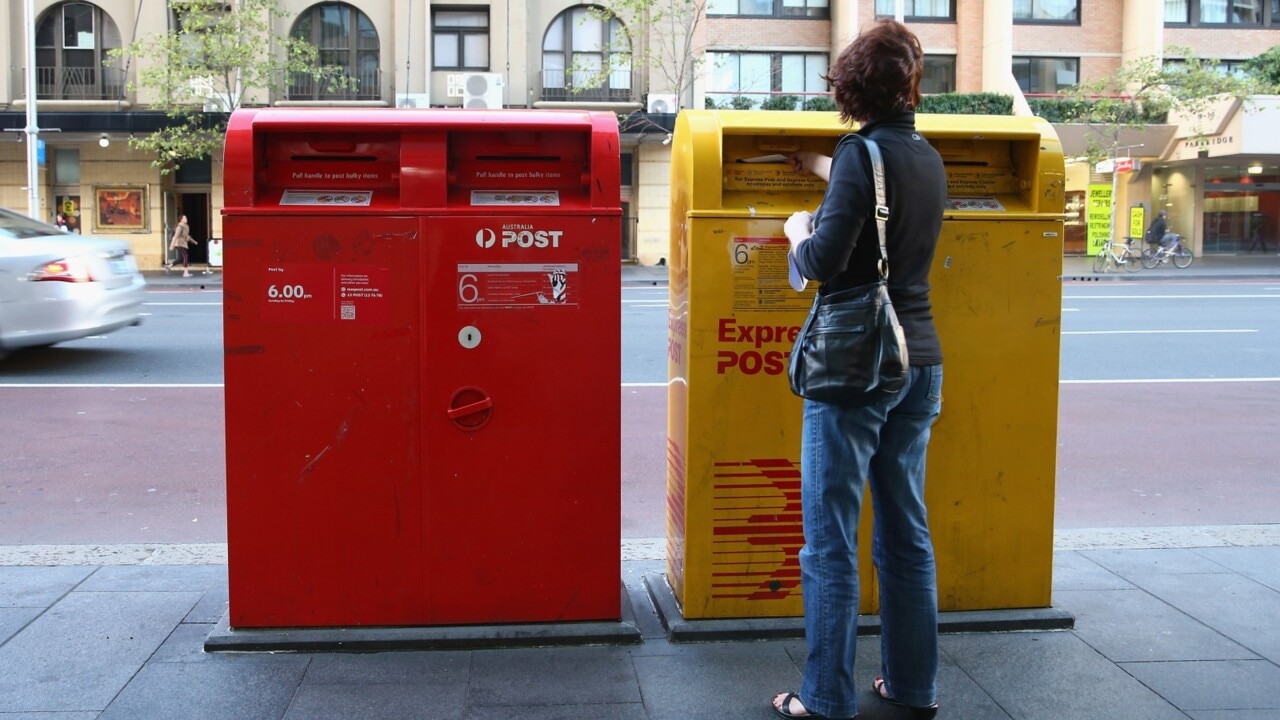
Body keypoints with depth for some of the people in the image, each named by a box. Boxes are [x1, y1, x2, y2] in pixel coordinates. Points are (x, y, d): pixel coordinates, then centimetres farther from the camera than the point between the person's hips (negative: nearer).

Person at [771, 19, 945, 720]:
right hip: (919, 363, 8)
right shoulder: (927, 158, 11)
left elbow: (825, 260, -20)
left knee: (830, 541, 0)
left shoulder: (862, 151, -12)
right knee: (907, 531, 15)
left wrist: (798, 230, 2)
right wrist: (821, 167, 49)